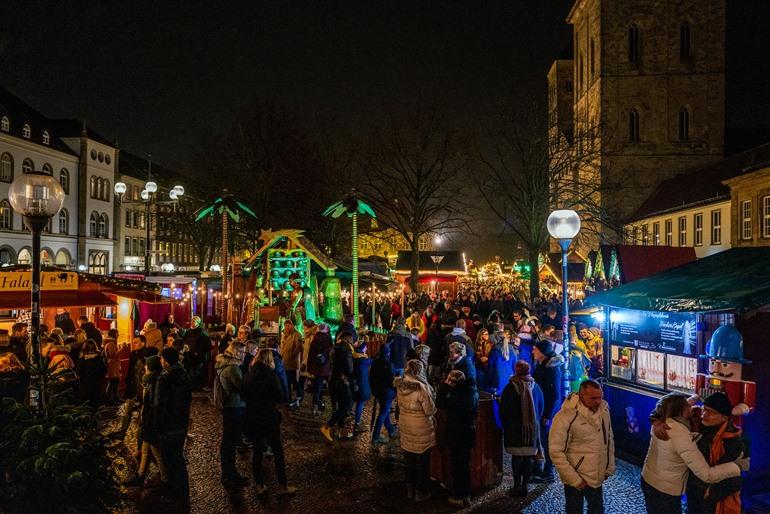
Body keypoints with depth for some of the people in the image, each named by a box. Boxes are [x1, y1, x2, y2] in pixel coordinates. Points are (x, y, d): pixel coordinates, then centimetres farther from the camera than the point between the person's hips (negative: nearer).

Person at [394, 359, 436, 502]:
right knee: (422, 461, 11)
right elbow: (430, 411, -20)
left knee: (409, 459, 19)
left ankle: (410, 489, 32)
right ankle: (420, 492, 23)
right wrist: (432, 398, -3)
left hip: (405, 427, 6)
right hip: (421, 429, -6)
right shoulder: (422, 388, -25)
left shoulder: (400, 385, -6)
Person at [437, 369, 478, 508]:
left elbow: (439, 403, -22)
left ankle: (458, 497, 20)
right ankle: (466, 495, 31)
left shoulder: (456, 396, -28)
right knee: (465, 464, 19)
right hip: (469, 431, 7)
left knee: (457, 465, 8)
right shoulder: (473, 392, -3)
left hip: (457, 435, -7)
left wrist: (444, 385, -21)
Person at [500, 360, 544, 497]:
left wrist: (505, 425, 8)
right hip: (533, 428, 3)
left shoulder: (510, 387, -10)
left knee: (516, 457, 3)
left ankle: (517, 486, 4)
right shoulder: (536, 387, 0)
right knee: (528, 457, 8)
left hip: (515, 429, -3)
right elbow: (541, 408, 10)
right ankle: (525, 485, 13)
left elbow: (503, 409, -5)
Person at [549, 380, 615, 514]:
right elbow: (556, 452, -22)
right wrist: (574, 480, -19)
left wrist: (610, 467, 10)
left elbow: (609, 439, 10)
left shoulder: (604, 410, -5)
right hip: (576, 479, -5)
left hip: (597, 477, 6)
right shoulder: (566, 417, -24)